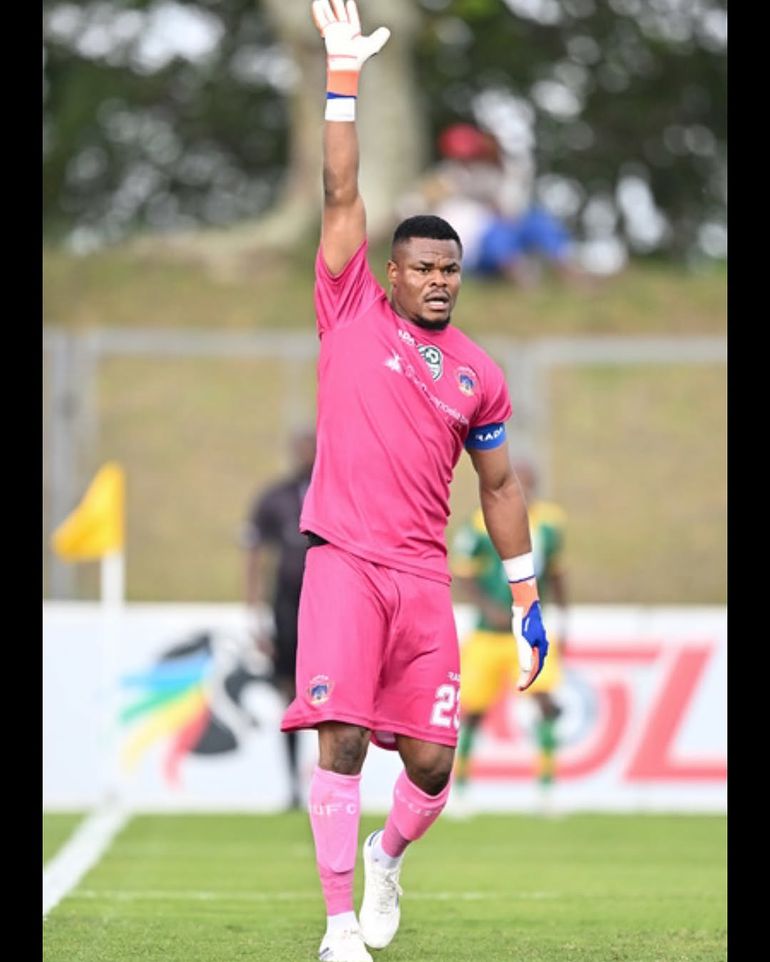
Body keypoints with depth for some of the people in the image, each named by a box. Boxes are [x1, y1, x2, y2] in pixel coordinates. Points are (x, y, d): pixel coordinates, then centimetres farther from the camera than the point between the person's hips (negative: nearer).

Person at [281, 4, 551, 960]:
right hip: (345, 562, -3)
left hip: (424, 577, 3)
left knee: (431, 761, -1)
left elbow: (499, 488, 19)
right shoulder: (353, 315, 5)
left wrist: (525, 598, 16)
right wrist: (344, 77, -7)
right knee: (341, 738, -13)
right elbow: (342, 195, -1)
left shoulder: (479, 375, 12)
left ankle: (386, 856, 32)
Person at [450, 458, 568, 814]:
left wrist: (560, 623, 10)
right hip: (488, 634, -2)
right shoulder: (482, 525, -12)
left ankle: (546, 786, -8)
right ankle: (460, 788, 25)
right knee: (473, 711, 5)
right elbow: (461, 578, -8)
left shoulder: (549, 521, 0)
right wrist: (489, 607, -23)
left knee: (546, 701, -17)